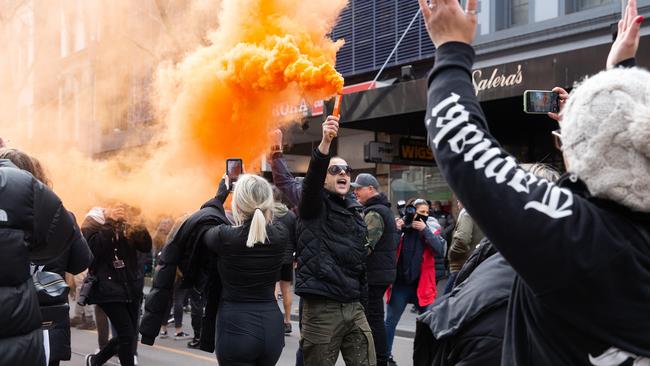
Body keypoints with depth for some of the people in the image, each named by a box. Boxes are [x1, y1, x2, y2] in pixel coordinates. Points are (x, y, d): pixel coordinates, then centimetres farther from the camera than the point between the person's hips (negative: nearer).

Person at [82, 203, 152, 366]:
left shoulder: (128, 226, 9)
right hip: (108, 289, -6)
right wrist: (109, 225, -24)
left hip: (130, 288, 6)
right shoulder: (93, 225, -5)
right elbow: (94, 250, -22)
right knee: (127, 334, -10)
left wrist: (137, 225, -13)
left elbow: (146, 246, 1)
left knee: (127, 334, 10)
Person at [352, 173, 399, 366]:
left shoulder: (374, 213, -15)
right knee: (375, 316, 15)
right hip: (383, 271, 10)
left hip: (374, 274, -10)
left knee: (374, 318, -5)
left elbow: (365, 246, -23)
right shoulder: (383, 209, 18)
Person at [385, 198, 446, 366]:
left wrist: (425, 230, -17)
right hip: (400, 284, 0)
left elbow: (441, 249, -14)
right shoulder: (401, 227, -1)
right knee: (390, 321, 7)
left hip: (423, 285, 0)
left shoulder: (431, 228, 1)